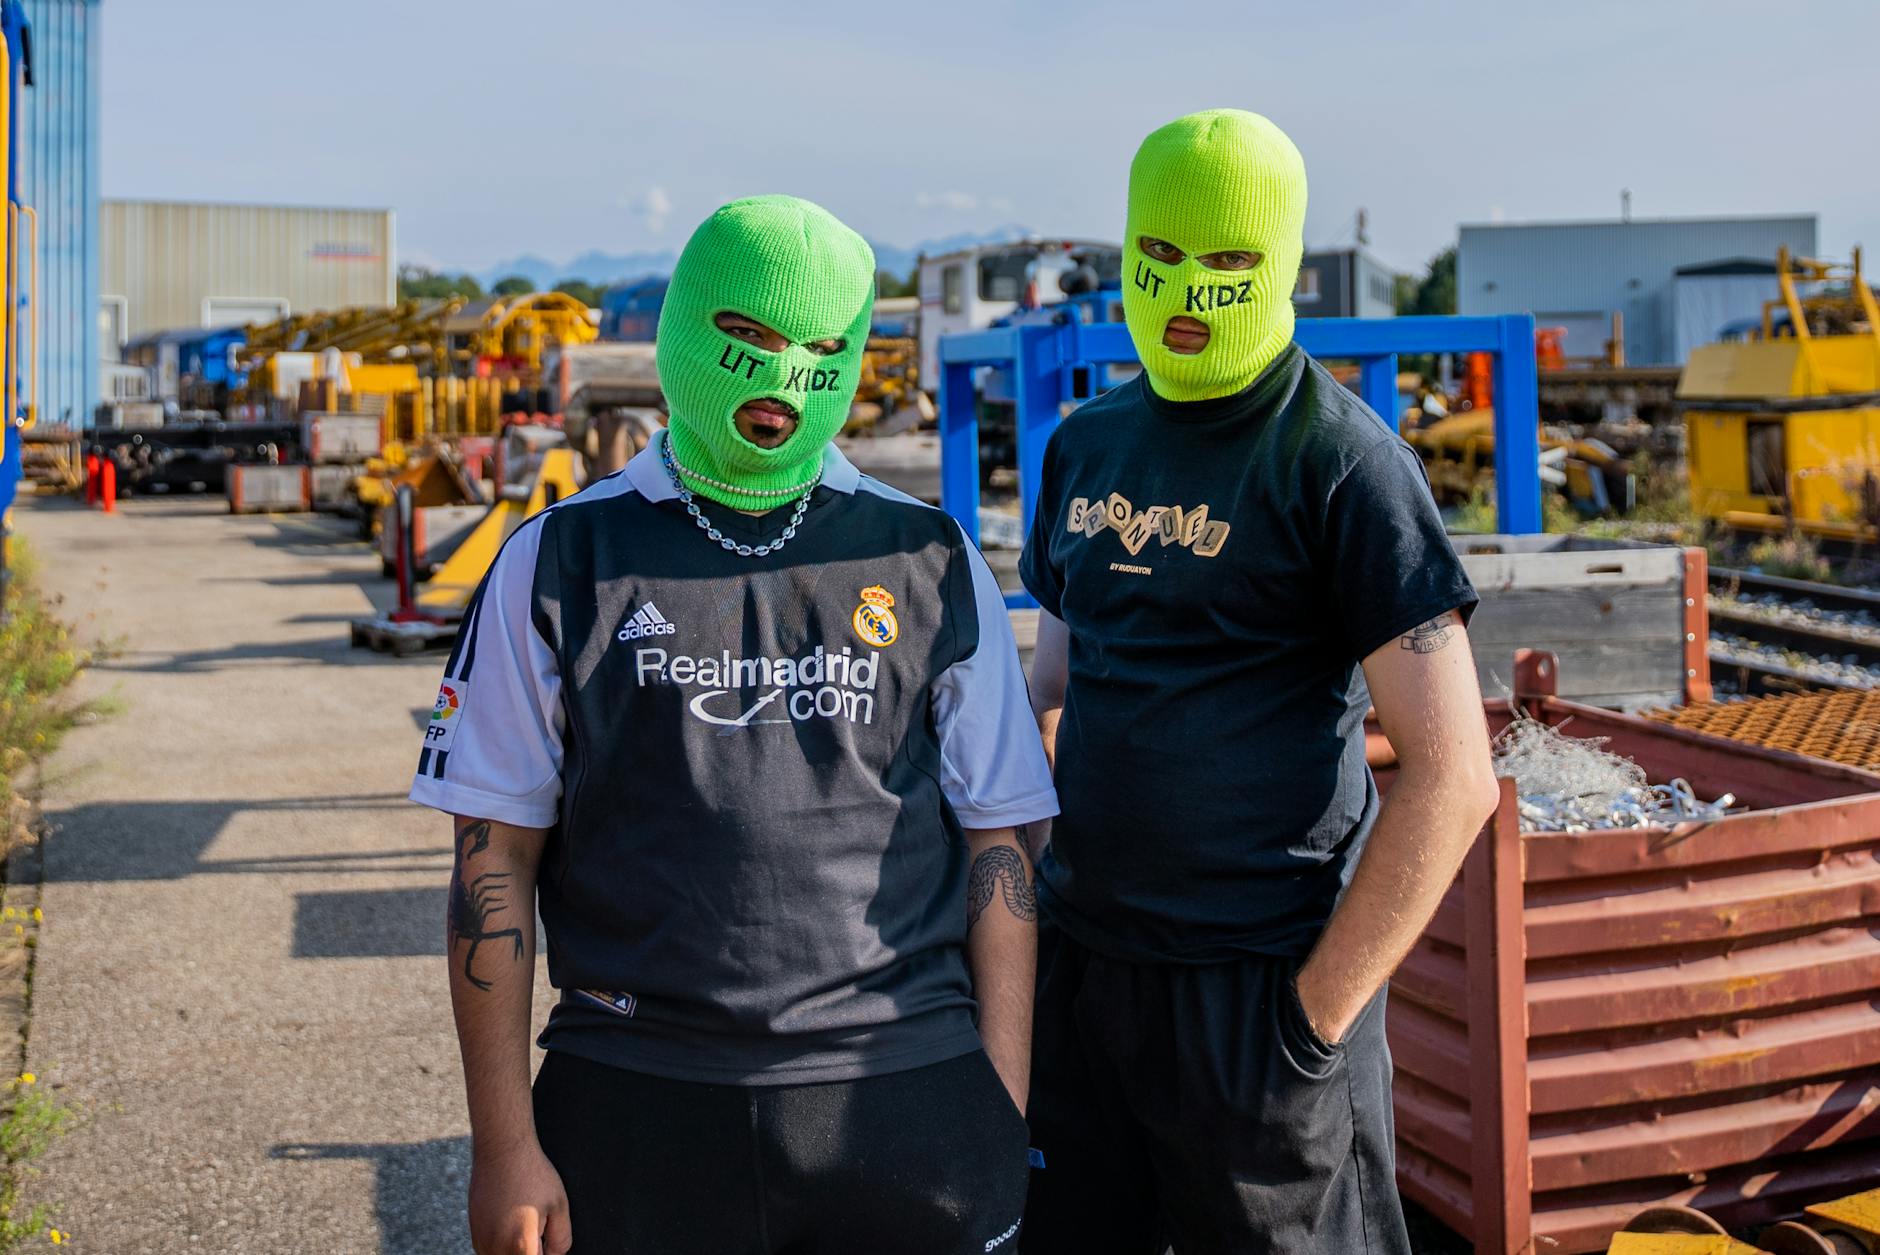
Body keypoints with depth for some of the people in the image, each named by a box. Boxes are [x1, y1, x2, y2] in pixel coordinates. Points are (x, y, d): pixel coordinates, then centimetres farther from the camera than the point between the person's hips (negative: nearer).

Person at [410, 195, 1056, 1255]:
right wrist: (505, 1146, -1)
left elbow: (997, 847, 5)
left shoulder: (932, 564, 5)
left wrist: (1006, 1121, 0)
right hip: (638, 1108, 0)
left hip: (904, 1095, 1)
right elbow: (497, 857, 2)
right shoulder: (562, 562, 3)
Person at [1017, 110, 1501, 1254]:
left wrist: (1318, 1009, -15)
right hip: (1075, 963, 6)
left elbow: (1455, 773, -14)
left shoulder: (1343, 461, -10)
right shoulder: (1087, 446, 10)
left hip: (1255, 983, -6)